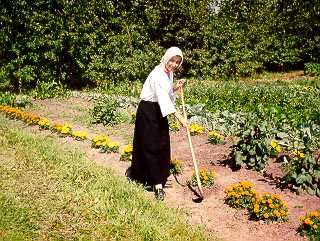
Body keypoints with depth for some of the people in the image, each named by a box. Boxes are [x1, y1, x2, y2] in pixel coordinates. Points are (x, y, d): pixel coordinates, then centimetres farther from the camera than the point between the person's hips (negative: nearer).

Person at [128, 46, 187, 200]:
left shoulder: (169, 73, 9)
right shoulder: (158, 74, -20)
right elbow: (162, 97, -31)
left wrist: (176, 88, 1)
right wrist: (178, 116, -36)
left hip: (159, 112, 9)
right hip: (148, 111, -9)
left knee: (163, 146, 11)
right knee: (151, 147, -6)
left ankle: (158, 180, 25)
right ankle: (158, 184, -3)